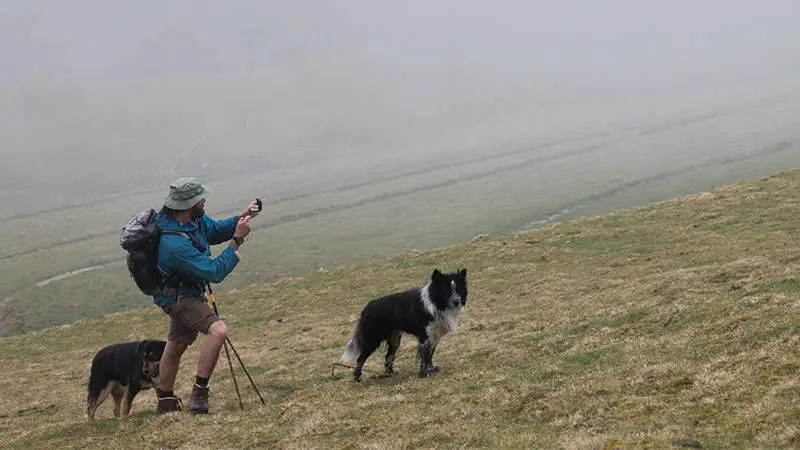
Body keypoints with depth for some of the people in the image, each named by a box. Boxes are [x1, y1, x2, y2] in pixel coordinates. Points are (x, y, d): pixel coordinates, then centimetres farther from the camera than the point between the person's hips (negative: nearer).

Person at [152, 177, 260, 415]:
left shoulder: (194, 219, -7)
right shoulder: (175, 244, -35)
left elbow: (215, 230, 13)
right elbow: (215, 272, -29)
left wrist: (241, 219, -4)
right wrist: (237, 240, -25)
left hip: (187, 292, 10)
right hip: (178, 296, -10)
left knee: (176, 346, 21)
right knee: (218, 331, -27)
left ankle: (166, 403, 37)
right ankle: (198, 394, -21)